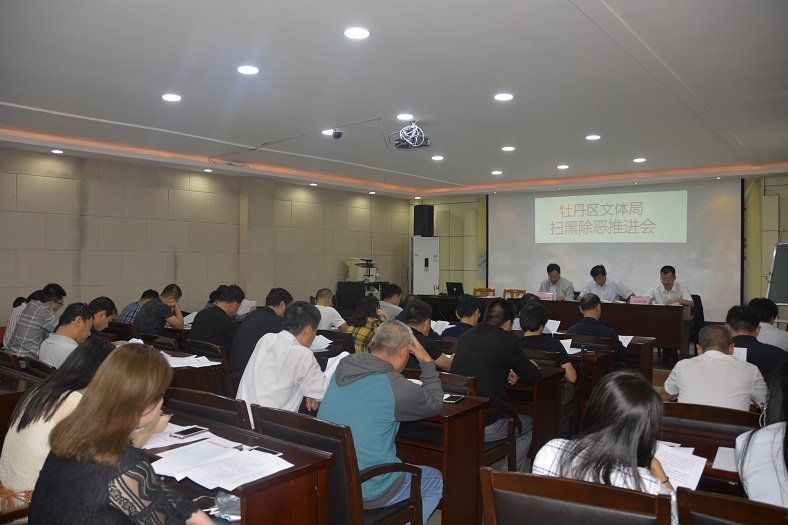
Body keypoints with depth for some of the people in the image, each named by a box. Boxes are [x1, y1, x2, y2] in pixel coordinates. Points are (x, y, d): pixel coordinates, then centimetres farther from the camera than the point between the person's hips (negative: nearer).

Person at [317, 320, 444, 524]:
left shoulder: (343, 366, -3)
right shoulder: (395, 386, -23)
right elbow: (435, 404, -2)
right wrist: (427, 362, 5)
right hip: (365, 494, -7)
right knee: (436, 481, 18)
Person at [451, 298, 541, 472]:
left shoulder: (466, 336, 7)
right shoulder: (507, 340, -11)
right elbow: (532, 375, 1)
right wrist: (532, 366, 22)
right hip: (486, 426, -6)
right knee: (528, 426, 23)